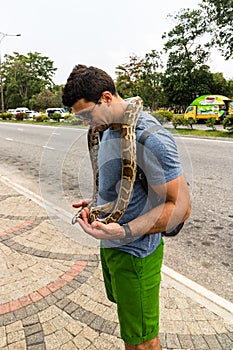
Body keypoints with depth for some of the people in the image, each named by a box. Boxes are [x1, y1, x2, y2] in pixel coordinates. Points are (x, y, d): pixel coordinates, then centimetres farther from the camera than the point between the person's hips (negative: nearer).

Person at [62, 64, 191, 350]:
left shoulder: (149, 138, -26)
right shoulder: (109, 129, 5)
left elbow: (180, 206, -25)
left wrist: (124, 233, -33)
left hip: (134, 253, -8)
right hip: (111, 244, 9)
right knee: (127, 322, 29)